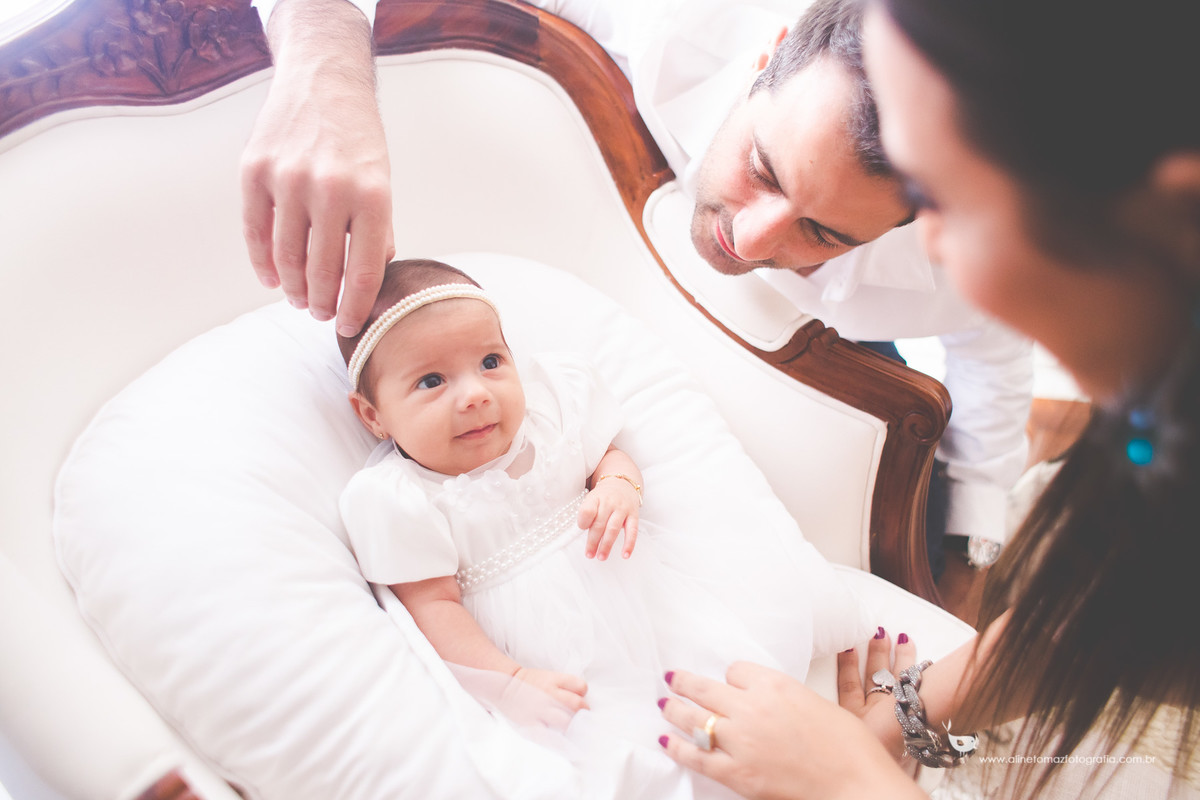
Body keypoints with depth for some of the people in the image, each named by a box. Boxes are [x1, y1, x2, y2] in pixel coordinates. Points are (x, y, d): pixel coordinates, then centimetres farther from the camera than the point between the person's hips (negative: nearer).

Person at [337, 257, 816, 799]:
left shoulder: (552, 402, 1)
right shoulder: (399, 500, -10)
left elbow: (607, 454, 14)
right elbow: (434, 607, -10)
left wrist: (620, 487, -10)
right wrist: (510, 680, -21)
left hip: (626, 573, 5)